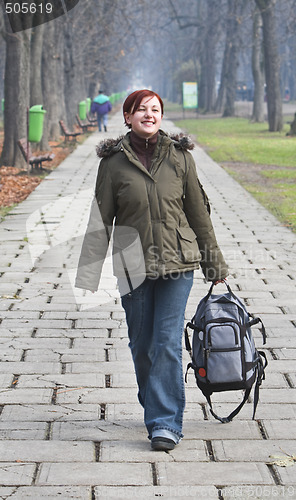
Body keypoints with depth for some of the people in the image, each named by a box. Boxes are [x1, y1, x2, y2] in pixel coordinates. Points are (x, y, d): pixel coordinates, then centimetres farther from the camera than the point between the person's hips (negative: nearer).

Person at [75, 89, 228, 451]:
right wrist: (88, 278, -2)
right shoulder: (113, 162, 0)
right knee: (141, 345, 8)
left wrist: (213, 261, 14)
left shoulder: (180, 156, 2)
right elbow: (100, 221, 1)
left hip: (177, 263, -1)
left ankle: (165, 423, -4)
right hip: (134, 266, 1)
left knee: (167, 343, -8)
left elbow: (198, 210, 10)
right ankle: (157, 408, 29)